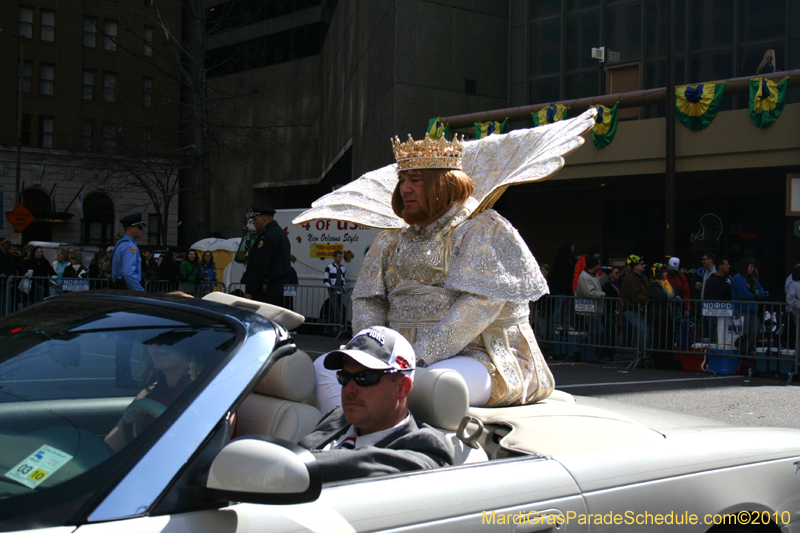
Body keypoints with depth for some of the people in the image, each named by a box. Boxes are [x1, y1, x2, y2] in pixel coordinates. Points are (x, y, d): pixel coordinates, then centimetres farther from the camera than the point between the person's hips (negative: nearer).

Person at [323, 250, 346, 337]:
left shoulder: (343, 268, 14)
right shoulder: (329, 268, -2)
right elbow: (325, 281, -2)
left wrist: (344, 288, 8)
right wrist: (332, 289, -11)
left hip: (340, 293, 6)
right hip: (333, 293, -6)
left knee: (334, 313, 7)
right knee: (336, 312, -14)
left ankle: (327, 330, 15)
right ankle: (337, 330, -15)